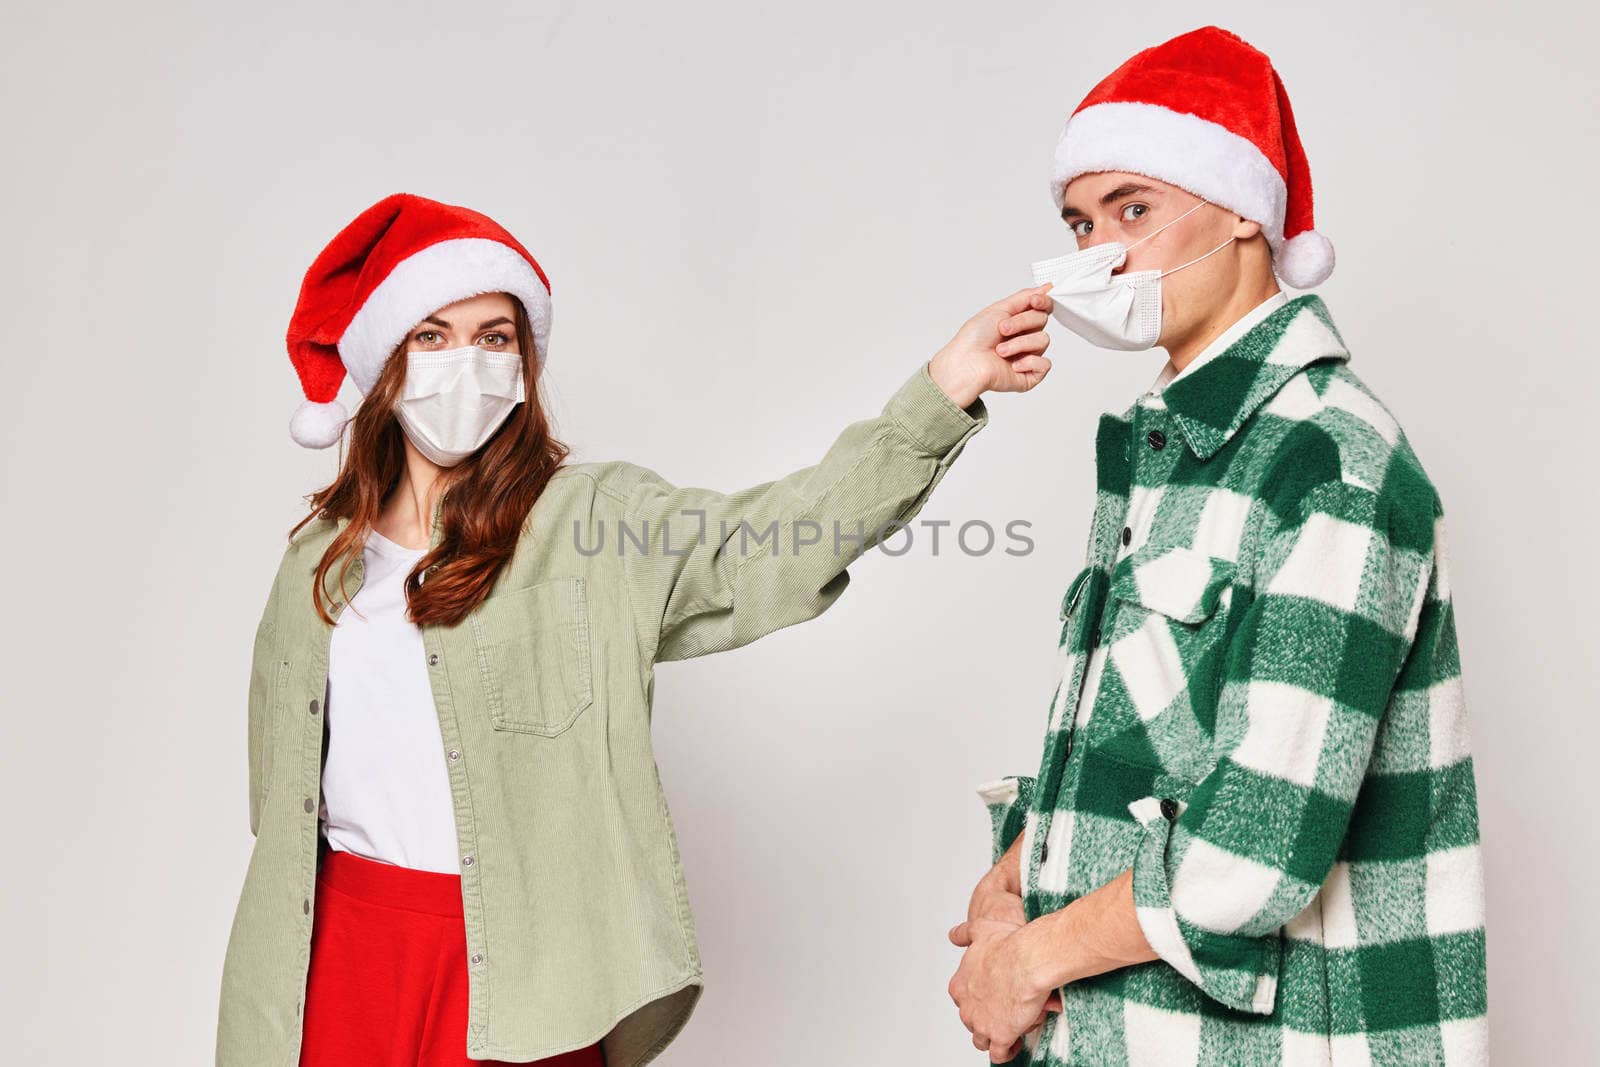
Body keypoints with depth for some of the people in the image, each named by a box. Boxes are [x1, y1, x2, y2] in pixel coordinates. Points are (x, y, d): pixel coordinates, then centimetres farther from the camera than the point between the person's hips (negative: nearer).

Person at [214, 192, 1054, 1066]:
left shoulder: (594, 523, -5)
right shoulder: (319, 560, 7)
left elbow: (772, 538, -20)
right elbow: (282, 803, 13)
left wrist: (945, 385, -31)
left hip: (524, 968, -3)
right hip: (343, 950, 4)